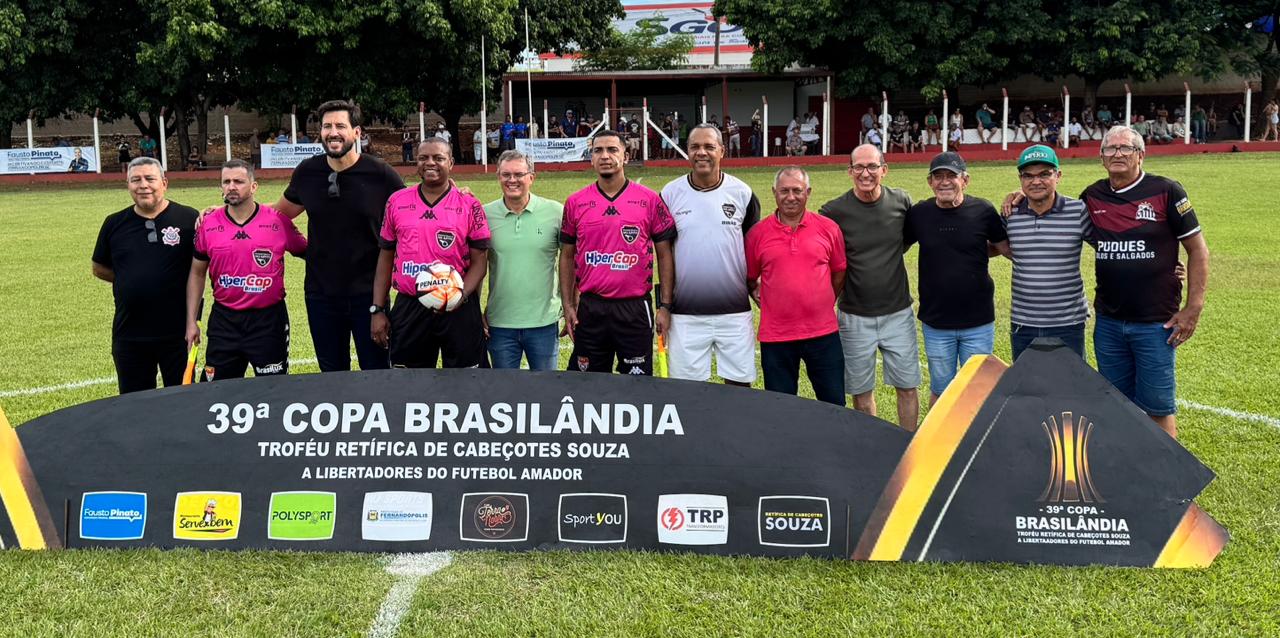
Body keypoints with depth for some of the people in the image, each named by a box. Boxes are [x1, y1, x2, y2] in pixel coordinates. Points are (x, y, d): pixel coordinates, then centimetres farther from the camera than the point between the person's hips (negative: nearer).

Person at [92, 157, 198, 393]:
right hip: (129, 333, 3)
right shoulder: (115, 223, 5)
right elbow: (99, 268, 17)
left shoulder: (188, 219, -5)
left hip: (177, 332, -3)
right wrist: (131, 281, 4)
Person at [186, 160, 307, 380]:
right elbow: (197, 274, 11)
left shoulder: (278, 221, -6)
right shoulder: (208, 225, 2)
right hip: (224, 320, 2)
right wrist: (191, 321, 7)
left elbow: (306, 253, 7)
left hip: (269, 320, -2)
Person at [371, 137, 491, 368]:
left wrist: (461, 296, -19)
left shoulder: (469, 205, 0)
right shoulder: (397, 201, 7)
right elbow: (385, 258, 11)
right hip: (408, 308, 2)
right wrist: (377, 310, 6)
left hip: (458, 309, -2)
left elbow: (479, 260, -1)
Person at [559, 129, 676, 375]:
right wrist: (568, 306, 4)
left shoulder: (650, 200, -2)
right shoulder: (575, 203, 4)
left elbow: (664, 254, 1)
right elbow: (567, 256, 10)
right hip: (590, 308, 2)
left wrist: (665, 306, -3)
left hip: (635, 309, -2)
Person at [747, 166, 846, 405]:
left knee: (834, 404, 9)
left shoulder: (829, 228, 2)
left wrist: (823, 303, 9)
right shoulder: (758, 233, 0)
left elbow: (839, 272, 12)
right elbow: (749, 278, 12)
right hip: (776, 336, 0)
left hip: (823, 333, 0)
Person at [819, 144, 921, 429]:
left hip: (898, 312, 1)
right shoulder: (834, 211, -9)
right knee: (861, 392, 9)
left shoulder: (902, 202, -2)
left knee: (907, 387, 7)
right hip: (855, 316, -1)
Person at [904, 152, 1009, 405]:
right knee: (940, 391, 13)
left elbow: (1006, 248, 6)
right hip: (936, 323, 1)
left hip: (978, 321, -1)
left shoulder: (983, 211, -7)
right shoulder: (918, 214, -3)